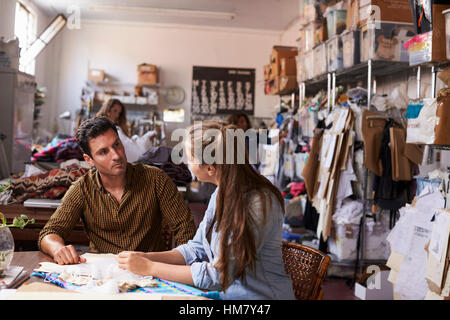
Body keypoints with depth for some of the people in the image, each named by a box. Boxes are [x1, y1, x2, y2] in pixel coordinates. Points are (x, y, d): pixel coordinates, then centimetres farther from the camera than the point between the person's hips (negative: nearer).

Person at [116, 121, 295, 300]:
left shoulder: (258, 204, -23)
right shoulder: (221, 193, 2)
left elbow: (217, 276, -21)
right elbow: (197, 248, 8)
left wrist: (149, 268, -16)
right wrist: (145, 257, -4)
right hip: (225, 292, 6)